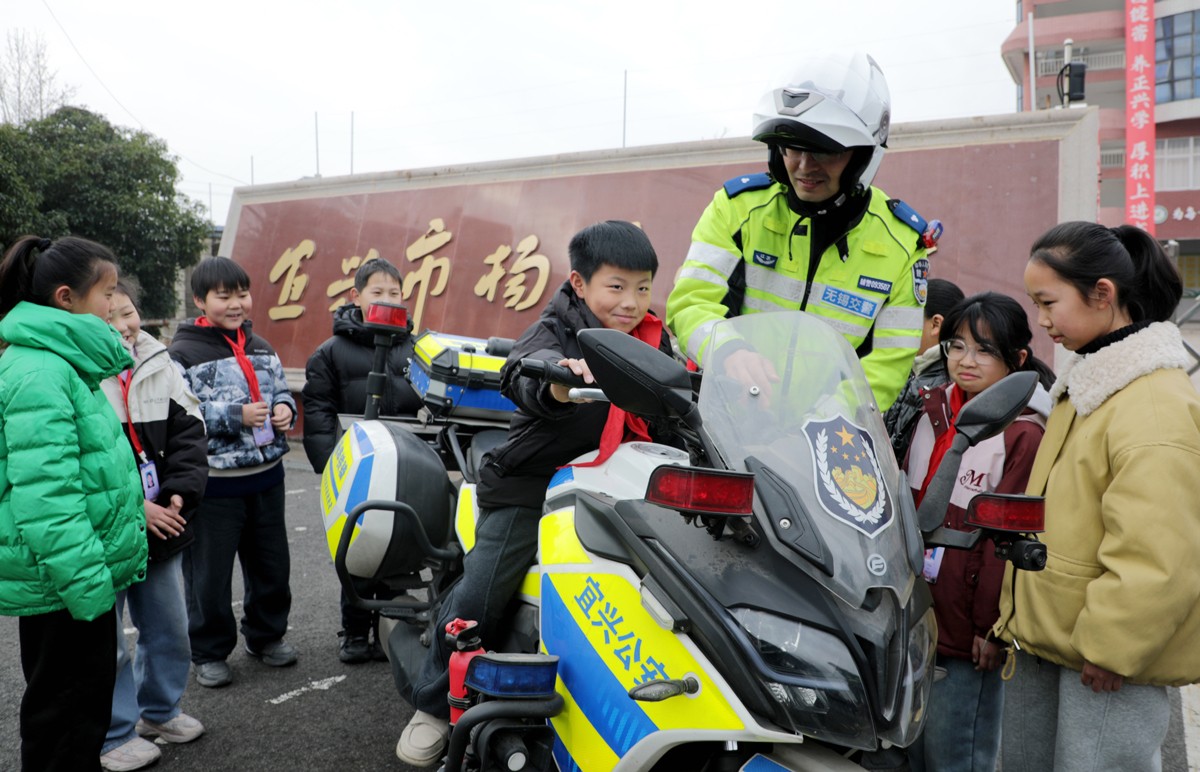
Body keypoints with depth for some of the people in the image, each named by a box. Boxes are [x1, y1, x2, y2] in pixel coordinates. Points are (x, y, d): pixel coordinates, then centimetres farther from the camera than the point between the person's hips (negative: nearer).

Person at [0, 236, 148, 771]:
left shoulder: (63, 362, 12)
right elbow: (46, 496, -26)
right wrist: (87, 583, -24)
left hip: (83, 574, 10)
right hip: (61, 585, -10)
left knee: (85, 701, 21)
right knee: (69, 715, 4)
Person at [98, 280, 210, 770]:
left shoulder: (161, 367, 4)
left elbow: (188, 434, 4)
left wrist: (180, 492, -11)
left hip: (160, 526, 6)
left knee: (169, 629, 18)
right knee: (104, 639, 7)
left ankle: (159, 710, 39)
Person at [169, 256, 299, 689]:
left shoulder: (261, 349, 11)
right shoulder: (182, 354, -9)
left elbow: (281, 390, 20)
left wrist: (284, 409, -2)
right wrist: (235, 416, -23)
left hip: (266, 476, 6)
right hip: (213, 485, -6)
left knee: (272, 564, 16)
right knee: (210, 574, 5)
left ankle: (266, 635, 35)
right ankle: (209, 653, 22)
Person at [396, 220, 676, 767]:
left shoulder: (652, 342, 6)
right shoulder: (558, 331, -12)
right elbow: (521, 373, -34)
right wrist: (554, 386, -57)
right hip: (530, 486, -4)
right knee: (478, 598, -6)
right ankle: (432, 705, 17)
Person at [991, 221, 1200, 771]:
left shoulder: (1155, 406, -21)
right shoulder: (1084, 382, 9)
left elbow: (1155, 556, -27)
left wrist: (1107, 648, -18)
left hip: (1107, 656, -9)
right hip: (1042, 640, 9)